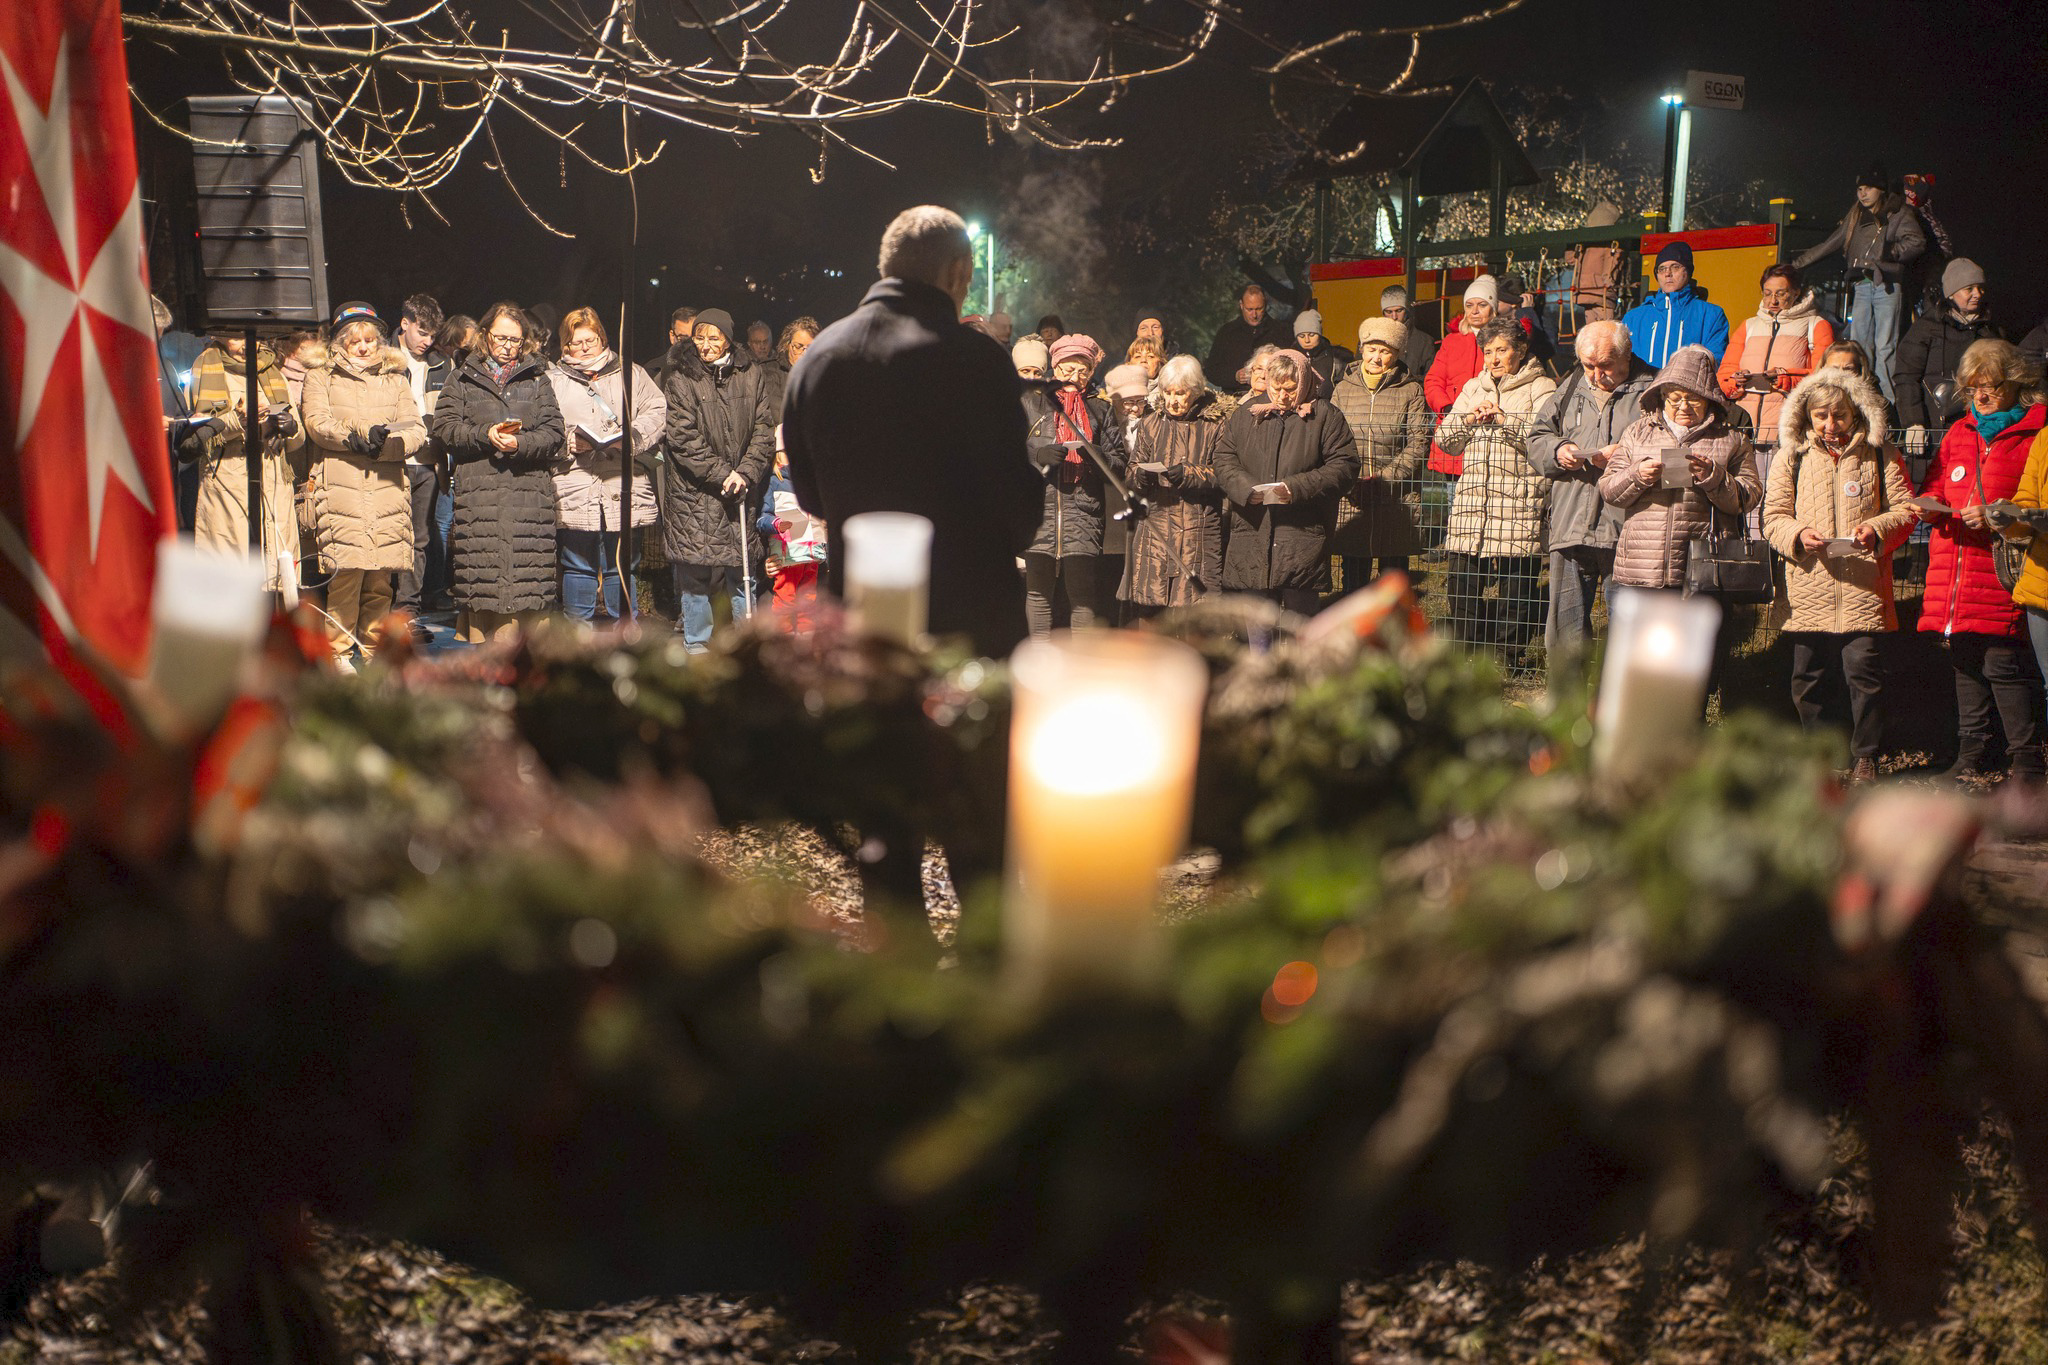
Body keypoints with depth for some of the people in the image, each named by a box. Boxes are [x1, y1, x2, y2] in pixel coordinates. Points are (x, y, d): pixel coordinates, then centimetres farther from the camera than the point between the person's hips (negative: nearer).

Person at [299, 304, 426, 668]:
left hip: (388, 488, 2)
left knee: (381, 577, -1)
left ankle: (374, 650, 9)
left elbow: (416, 430, 9)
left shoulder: (396, 379, 22)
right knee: (346, 571, -12)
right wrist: (360, 437, -16)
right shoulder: (320, 378, 16)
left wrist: (384, 443, -11)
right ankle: (338, 652, -3)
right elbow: (317, 423, -1)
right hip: (340, 488, -2)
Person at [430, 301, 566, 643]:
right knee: (480, 572, -6)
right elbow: (442, 427, 5)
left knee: (526, 573, -6)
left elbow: (553, 432, 7)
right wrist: (485, 435, -10)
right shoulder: (463, 378, 17)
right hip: (477, 492, 0)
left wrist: (521, 443, -11)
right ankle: (479, 642, -1)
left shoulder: (537, 379, 18)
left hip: (529, 490, 0)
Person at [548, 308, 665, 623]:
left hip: (623, 489, 1)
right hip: (574, 492, 0)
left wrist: (633, 437, -10)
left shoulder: (629, 373, 15)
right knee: (578, 567, 3)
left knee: (621, 567, 5)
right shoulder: (553, 380, 12)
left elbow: (657, 412, 7)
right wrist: (569, 443, -13)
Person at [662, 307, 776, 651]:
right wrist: (721, 473, -13)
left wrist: (746, 473, -9)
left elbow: (764, 428, 4)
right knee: (695, 571, -1)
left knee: (742, 569, 5)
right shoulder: (682, 379, 2)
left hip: (742, 491, 1)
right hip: (695, 493, -1)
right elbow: (684, 437, -5)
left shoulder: (753, 374, 7)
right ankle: (697, 643, 11)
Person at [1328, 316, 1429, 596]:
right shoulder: (1344, 388, 10)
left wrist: (1387, 476, -13)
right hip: (1352, 497, 2)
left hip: (1396, 498, -2)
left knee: (1394, 570, 3)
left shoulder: (1410, 390, 3)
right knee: (1354, 570, 4)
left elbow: (1419, 441, -2)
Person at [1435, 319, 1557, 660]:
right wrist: (1469, 420, -2)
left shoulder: (1541, 387, 4)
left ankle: (1503, 659, 10)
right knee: (1462, 586, 3)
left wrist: (1505, 419, -15)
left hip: (1519, 504, -5)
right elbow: (1445, 438, 15)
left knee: (1517, 588, -3)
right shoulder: (1473, 387, 20)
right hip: (1472, 499, 5)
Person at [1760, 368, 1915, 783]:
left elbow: (1904, 509, 7)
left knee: (1863, 668, -8)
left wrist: (1876, 530, -13)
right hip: (1808, 588, 2)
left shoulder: (1879, 456, 8)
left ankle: (1866, 756, 6)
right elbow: (1773, 516, 8)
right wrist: (1799, 535, -13)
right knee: (1808, 676, 5)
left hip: (1863, 583, -1)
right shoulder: (1791, 457, 10)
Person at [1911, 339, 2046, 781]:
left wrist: (1997, 517, -18)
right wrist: (1931, 507, -1)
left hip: (2001, 574, -6)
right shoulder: (1959, 433, 17)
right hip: (1953, 572, 6)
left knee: (2004, 665, -9)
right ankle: (1972, 752, 20)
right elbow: (1935, 487, 21)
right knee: (1966, 666, 12)